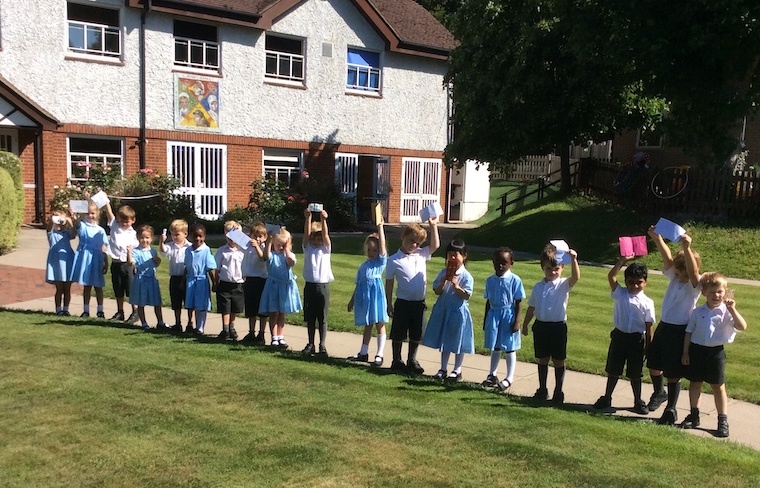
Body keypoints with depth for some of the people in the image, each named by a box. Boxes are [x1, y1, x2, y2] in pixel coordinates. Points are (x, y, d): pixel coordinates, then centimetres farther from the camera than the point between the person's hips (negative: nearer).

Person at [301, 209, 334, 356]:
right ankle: (310, 344, 19)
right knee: (309, 318, 8)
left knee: (322, 318, 3)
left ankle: (322, 345, 10)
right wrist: (308, 218, -23)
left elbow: (325, 235, -12)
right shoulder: (307, 248, 7)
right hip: (310, 286, 2)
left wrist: (323, 220, -28)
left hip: (323, 286, -1)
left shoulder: (326, 248, 4)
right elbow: (306, 233, -8)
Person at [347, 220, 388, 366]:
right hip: (364, 295, 5)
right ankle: (363, 353, 23)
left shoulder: (381, 261, 2)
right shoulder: (363, 265, 15)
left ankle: (380, 355, 3)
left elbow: (382, 244, -12)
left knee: (380, 324, -1)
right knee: (367, 325, 16)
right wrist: (352, 300, 20)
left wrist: (380, 226, -15)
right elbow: (358, 284, 19)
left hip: (376, 293, -5)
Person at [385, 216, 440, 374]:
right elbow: (389, 283, -4)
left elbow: (435, 245, 6)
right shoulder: (394, 260, -9)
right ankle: (397, 361, 23)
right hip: (403, 303, -4)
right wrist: (389, 303, -3)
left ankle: (412, 360, 31)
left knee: (416, 334, 15)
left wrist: (433, 226, -4)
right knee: (398, 334, 8)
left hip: (419, 303, 4)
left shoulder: (421, 255, 4)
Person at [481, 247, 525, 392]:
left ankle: (509, 378, 14)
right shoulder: (490, 280, 5)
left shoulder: (515, 280, -9)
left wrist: (517, 321, -11)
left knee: (509, 348, 4)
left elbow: (518, 302, -8)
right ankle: (492, 375, 26)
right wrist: (485, 320, 14)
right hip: (493, 315, 5)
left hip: (508, 315, -4)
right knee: (494, 347, 14)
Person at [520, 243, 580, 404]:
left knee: (558, 361, 6)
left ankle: (558, 392, 18)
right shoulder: (538, 287, 6)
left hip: (558, 326, -4)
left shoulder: (563, 285, -7)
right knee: (542, 359, 14)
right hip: (540, 326, 4)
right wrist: (525, 324, 15)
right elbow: (532, 307, 14)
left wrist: (574, 260, -41)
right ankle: (542, 390, 27)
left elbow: (575, 277, -28)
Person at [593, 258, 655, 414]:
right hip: (619, 336, 1)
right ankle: (607, 397, 27)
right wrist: (623, 260, -21)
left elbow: (648, 326, -2)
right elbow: (611, 276, -17)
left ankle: (638, 401, 26)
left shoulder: (647, 302, -5)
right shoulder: (620, 294, -2)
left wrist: (648, 347, -2)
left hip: (636, 339, -1)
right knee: (613, 370, 13)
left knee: (635, 373, 10)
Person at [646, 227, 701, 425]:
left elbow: (693, 271, -35)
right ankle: (659, 393, 46)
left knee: (673, 374, 1)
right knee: (653, 364, 19)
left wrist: (687, 248, -49)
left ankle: (671, 410, 16)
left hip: (679, 331, -7)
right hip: (663, 326, 7)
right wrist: (657, 239, -28)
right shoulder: (673, 277, 3)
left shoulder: (694, 286, -13)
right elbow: (667, 259, -12)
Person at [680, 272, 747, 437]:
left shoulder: (726, 312, -7)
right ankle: (694, 416, 27)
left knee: (718, 387, 7)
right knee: (695, 383, 13)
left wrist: (732, 309, -27)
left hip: (716, 351, -2)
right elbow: (689, 332, 5)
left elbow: (742, 327, -20)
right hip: (696, 350, 2)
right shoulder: (698, 312, 0)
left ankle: (723, 421, 16)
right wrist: (685, 352, 4)